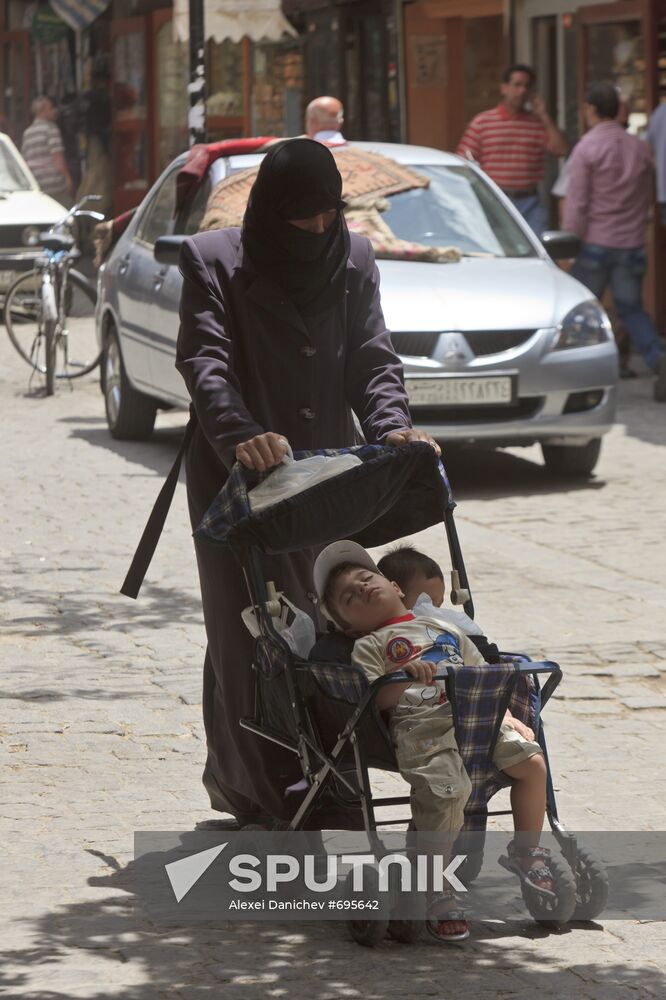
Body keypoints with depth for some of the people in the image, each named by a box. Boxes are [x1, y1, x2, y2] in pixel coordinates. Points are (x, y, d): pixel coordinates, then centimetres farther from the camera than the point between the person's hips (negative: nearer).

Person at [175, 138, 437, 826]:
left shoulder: (353, 261, 9)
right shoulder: (214, 261, -4)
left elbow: (372, 359, 5)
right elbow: (204, 361, -15)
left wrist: (392, 427, -15)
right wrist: (238, 433, -33)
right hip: (239, 476, -4)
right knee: (251, 633, -6)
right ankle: (266, 793, -5)